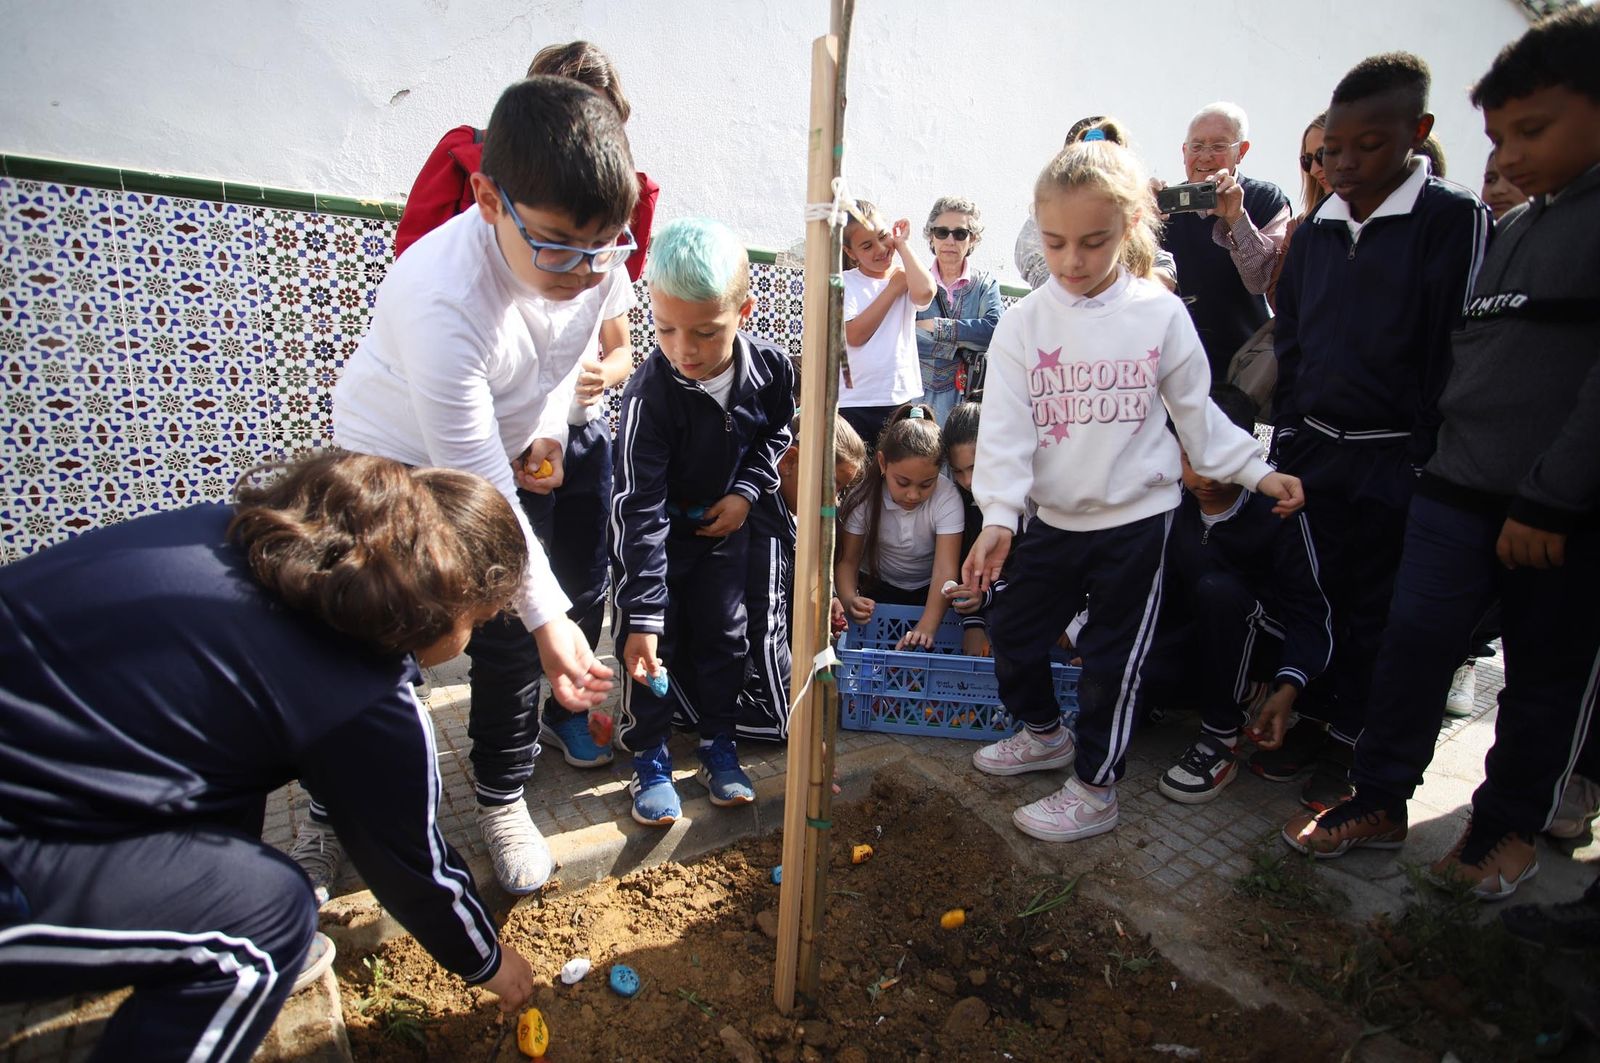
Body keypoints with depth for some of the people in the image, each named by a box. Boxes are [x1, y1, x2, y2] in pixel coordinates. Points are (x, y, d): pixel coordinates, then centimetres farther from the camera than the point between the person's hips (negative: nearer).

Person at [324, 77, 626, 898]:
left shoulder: (595, 258, -19)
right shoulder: (443, 298, -39)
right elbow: (480, 489, -35)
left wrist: (546, 429, -10)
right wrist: (550, 614, -34)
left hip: (505, 455, 5)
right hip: (394, 463, -4)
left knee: (510, 640, 5)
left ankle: (502, 798, 28)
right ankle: (330, 815, 30)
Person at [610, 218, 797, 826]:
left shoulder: (770, 370, -19)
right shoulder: (650, 394, -31)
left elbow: (776, 434, 5)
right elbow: (638, 509, -32)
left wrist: (746, 491, -11)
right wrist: (640, 613, -33)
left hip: (722, 525, 3)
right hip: (653, 532, -3)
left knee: (723, 636, 9)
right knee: (650, 643, -1)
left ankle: (718, 746, 27)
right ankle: (649, 759, 18)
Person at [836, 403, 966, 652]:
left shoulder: (947, 498, -27)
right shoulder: (865, 496, -21)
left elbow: (945, 569, -32)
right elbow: (848, 559, -16)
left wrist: (927, 627, -47)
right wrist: (849, 600, -38)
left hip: (929, 591, -1)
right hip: (879, 587, 1)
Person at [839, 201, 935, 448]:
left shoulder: (907, 278, 8)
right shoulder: (843, 283, 3)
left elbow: (925, 293, -17)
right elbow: (854, 335, -11)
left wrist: (903, 244, -3)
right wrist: (893, 288, -3)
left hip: (904, 399, 2)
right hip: (854, 404, -1)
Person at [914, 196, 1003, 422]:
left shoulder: (986, 285, 10)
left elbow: (994, 329, -9)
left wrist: (935, 326, -11)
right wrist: (962, 344, -10)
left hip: (972, 401, 0)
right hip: (923, 399, 0)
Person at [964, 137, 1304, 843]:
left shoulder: (1160, 314, -5)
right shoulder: (1024, 323, -4)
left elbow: (1196, 411, 5)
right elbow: (1004, 428, -10)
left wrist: (1256, 471, 0)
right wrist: (998, 516, -20)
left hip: (1135, 519, -2)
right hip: (1054, 518, 3)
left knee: (1111, 659, 6)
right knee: (1012, 628, 15)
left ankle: (1094, 789, 24)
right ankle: (1045, 733, 41)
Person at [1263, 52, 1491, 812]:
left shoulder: (1454, 221, -6)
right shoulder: (1314, 232, 10)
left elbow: (1453, 351, -9)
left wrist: (1426, 460, -11)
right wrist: (1286, 439, 11)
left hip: (1390, 459, -5)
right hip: (1310, 451, 5)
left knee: (1373, 608, 6)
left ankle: (1347, 741, 20)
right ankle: (1310, 717, 27)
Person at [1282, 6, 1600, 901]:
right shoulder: (1517, 226, 14)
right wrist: (1450, 455, 10)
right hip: (1461, 487, 5)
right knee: (1414, 642, 3)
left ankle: (1511, 824, 28)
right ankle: (1381, 801, 17)